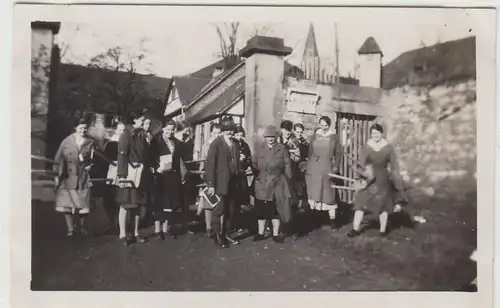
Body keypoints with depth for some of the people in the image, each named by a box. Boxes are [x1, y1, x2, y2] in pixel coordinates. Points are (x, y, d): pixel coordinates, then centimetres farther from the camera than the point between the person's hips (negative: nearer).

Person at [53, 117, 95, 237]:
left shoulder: (90, 143, 2)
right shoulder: (67, 141, 0)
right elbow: (58, 159, 2)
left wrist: (89, 165, -9)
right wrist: (57, 175, -1)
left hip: (83, 178, 0)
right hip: (68, 177, 0)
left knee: (83, 204, 4)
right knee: (68, 203, 2)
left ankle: (81, 226, 23)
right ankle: (70, 229, 11)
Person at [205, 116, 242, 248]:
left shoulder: (235, 143, 10)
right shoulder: (216, 143, -8)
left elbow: (237, 162, 13)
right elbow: (210, 164, -12)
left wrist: (238, 180, 5)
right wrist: (210, 184, -16)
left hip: (233, 182, 6)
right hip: (220, 183, -6)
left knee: (230, 210, 10)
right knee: (218, 210, 1)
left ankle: (226, 234, 23)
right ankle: (217, 236, 15)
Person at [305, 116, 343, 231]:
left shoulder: (334, 137, 4)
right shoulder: (314, 136, 8)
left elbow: (338, 153, 5)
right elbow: (310, 152, 10)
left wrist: (336, 166, -5)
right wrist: (308, 166, 5)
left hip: (327, 168, -1)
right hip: (314, 168, 1)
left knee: (329, 195, 1)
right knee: (313, 194, 3)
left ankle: (333, 220, 7)